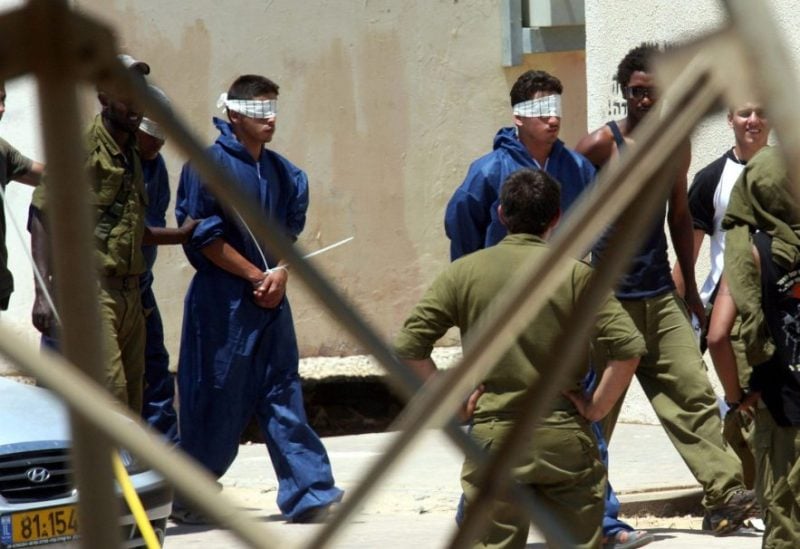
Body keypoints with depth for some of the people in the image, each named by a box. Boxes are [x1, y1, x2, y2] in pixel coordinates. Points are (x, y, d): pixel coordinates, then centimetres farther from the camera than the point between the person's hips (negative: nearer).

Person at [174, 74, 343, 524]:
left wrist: (281, 272, -6)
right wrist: (256, 276, -10)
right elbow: (204, 236, -12)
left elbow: (291, 229, 14)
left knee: (283, 394, 4)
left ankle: (310, 495, 3)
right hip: (223, 301, -6)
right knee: (217, 399, 0)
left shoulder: (282, 172, 10)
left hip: (271, 298, 6)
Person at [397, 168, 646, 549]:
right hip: (565, 439, 0)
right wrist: (594, 408, -3)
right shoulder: (575, 274, -3)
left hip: (493, 438, 0)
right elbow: (628, 347, -12)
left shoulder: (464, 272, 0)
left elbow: (408, 347, -5)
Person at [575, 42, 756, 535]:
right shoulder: (602, 144, -7)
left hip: (660, 295, 5)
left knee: (693, 392, -5)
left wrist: (690, 287, 20)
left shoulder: (677, 147, 10)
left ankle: (725, 494, -10)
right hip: (607, 296, -5)